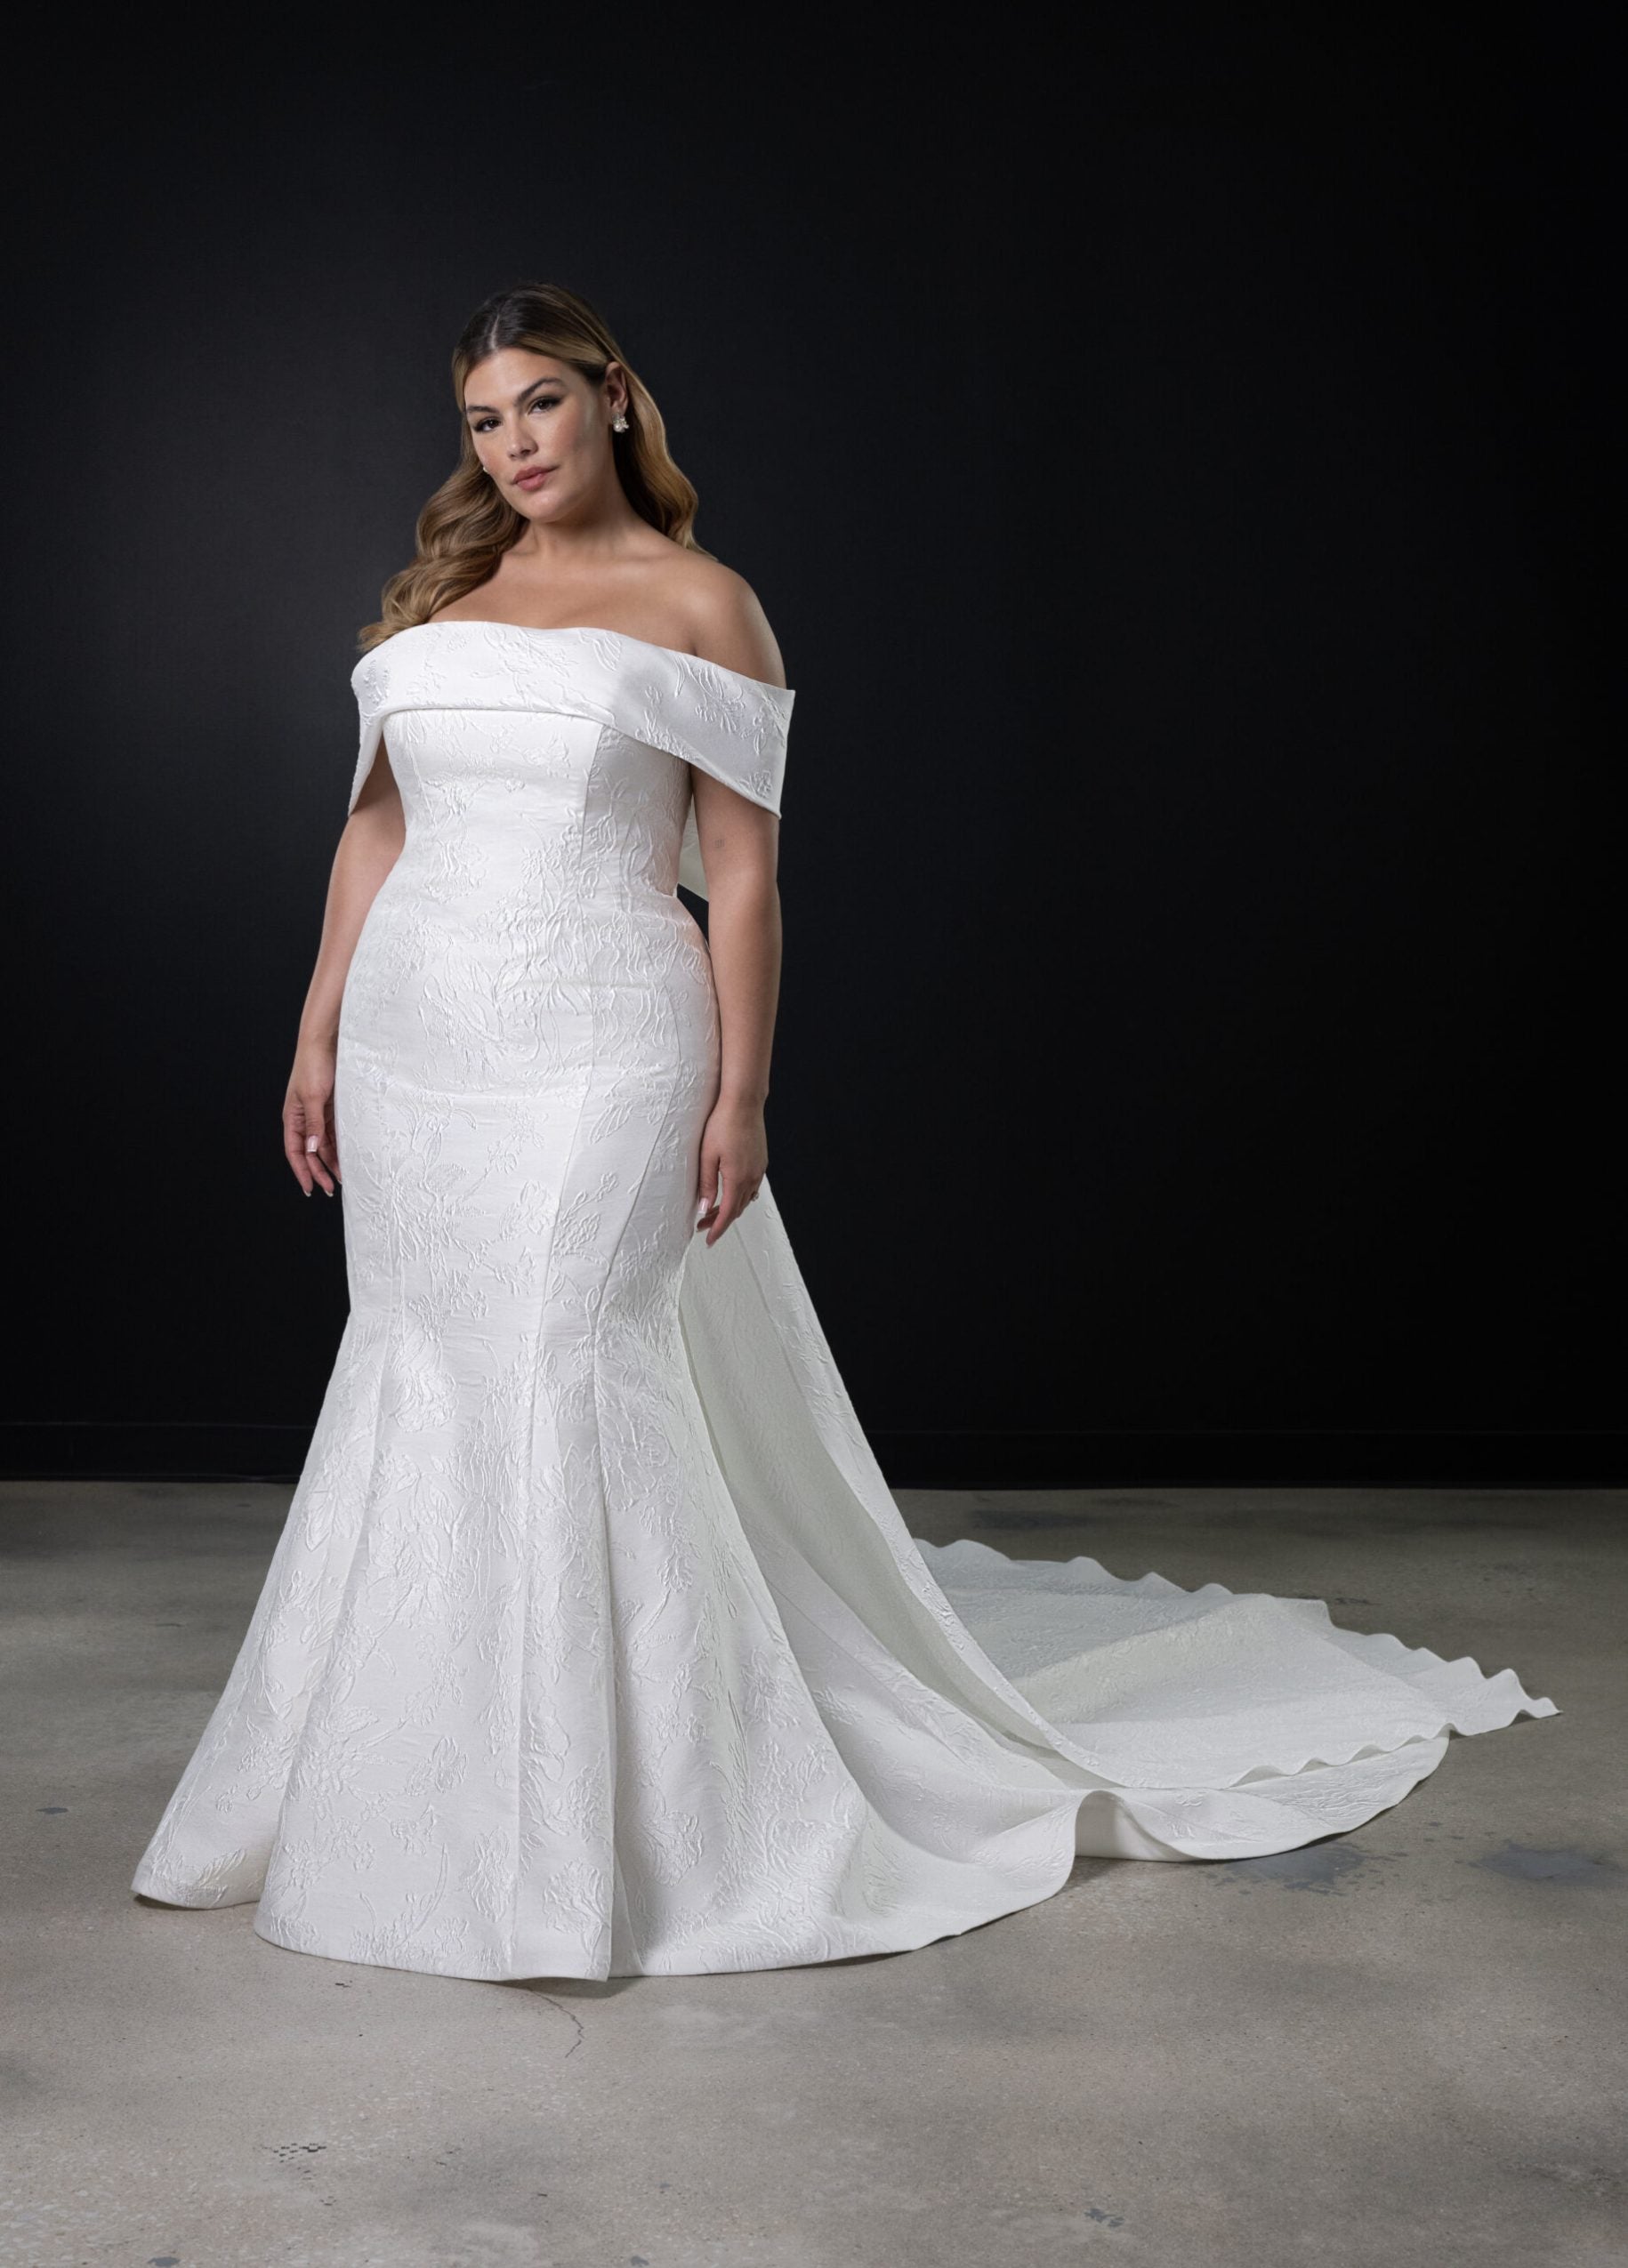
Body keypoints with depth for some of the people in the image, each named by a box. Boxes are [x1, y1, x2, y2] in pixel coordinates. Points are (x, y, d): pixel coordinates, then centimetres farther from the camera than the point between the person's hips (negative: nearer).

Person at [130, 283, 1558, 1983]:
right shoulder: (433, 597, 13)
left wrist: (740, 1096, -10)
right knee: (418, 1387, 8)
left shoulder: (698, 604, -1)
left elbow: (742, 872, -4)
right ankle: (409, 1798, 24)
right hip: (414, 1046, 5)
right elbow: (376, 831, 16)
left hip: (599, 1049, -5)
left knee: (567, 1388, -6)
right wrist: (320, 1039, 11)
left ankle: (590, 1838, 7)